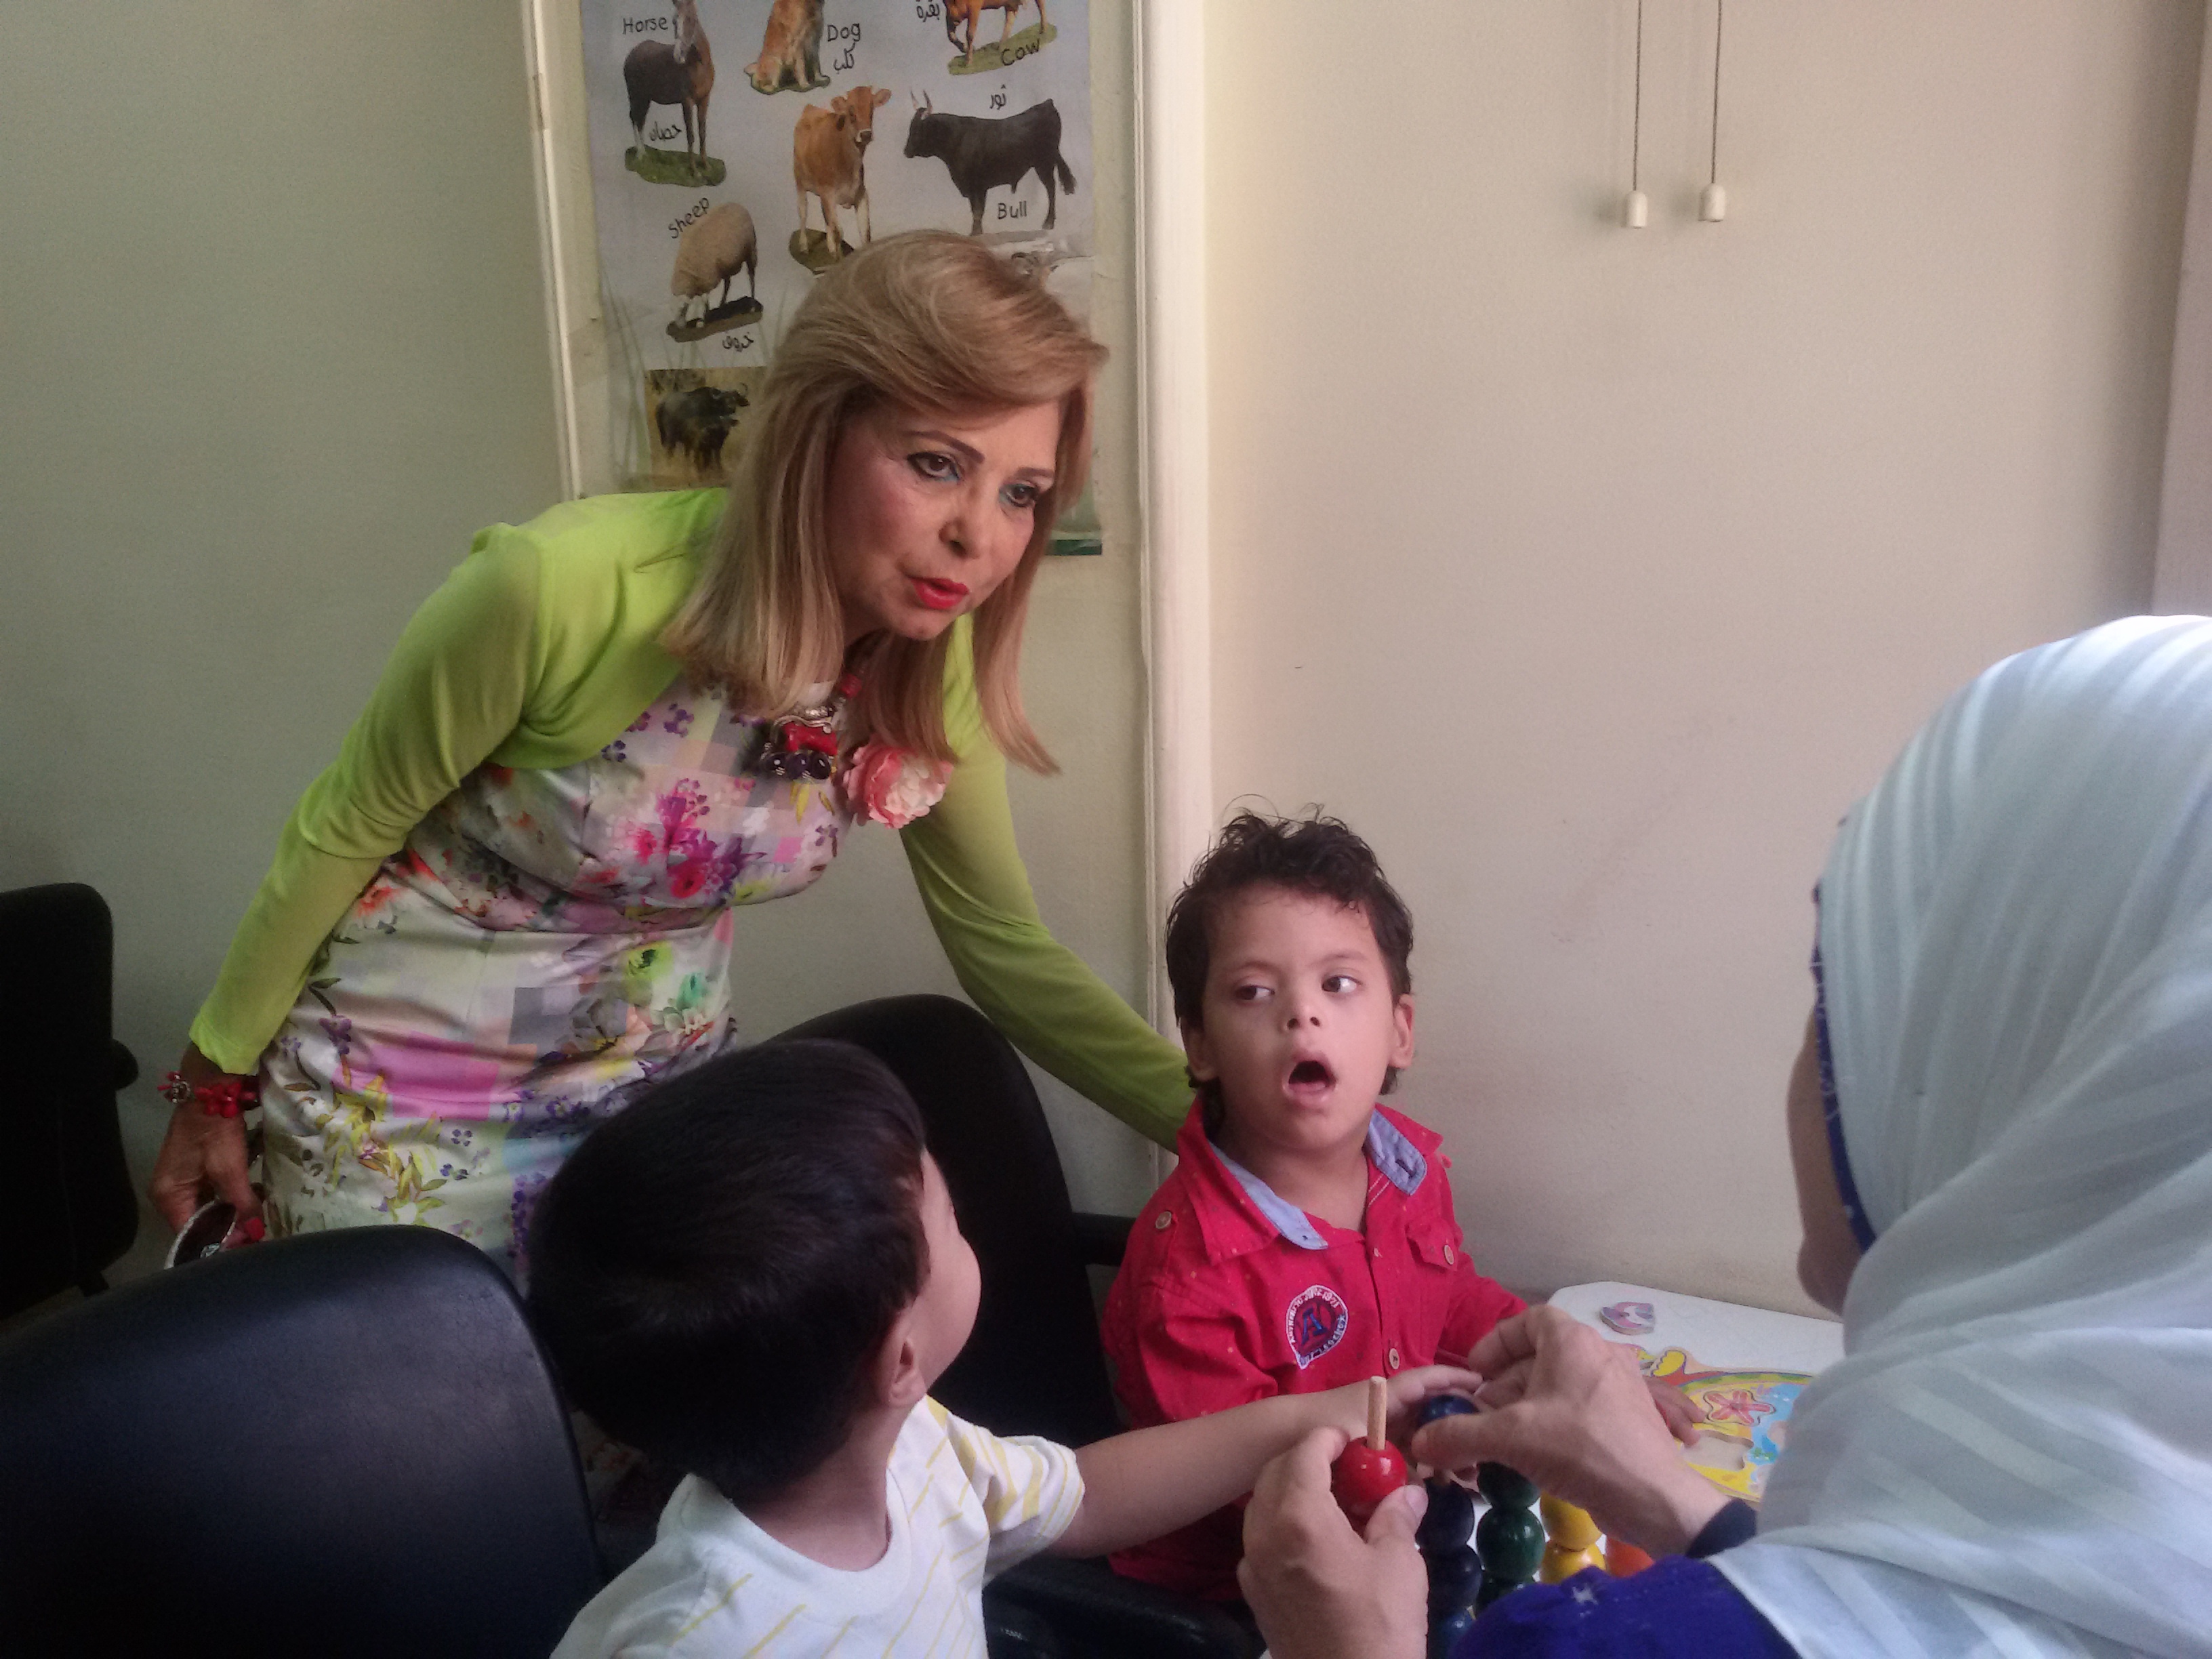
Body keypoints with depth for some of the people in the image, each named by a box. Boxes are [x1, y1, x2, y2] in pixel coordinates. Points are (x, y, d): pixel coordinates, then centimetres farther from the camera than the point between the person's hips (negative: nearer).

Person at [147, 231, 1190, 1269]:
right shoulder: (558, 590, -31)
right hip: (403, 1101, -3)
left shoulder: (934, 664, -17)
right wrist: (214, 1088, -3)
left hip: (663, 1069, 4)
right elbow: (340, 833, -15)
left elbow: (1005, 949, -5)